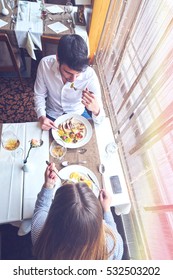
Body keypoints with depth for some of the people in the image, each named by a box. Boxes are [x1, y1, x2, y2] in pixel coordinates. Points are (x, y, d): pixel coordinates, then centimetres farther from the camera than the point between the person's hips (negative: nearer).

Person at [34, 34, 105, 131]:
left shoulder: (90, 75, -28)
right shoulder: (45, 64, -25)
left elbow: (99, 120, -25)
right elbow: (39, 95, -7)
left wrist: (95, 109, -47)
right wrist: (42, 117, -24)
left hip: (78, 114, 0)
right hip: (52, 115, 1)